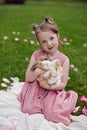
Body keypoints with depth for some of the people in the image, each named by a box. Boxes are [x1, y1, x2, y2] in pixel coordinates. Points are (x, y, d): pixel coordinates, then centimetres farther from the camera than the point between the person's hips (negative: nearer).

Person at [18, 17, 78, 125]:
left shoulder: (64, 59, -10)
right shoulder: (36, 55, -6)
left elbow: (63, 84, -7)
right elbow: (28, 78, -5)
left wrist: (49, 86, -26)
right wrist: (37, 72, -28)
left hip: (53, 91, -1)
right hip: (36, 89, 2)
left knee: (53, 115, -21)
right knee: (27, 109, -15)